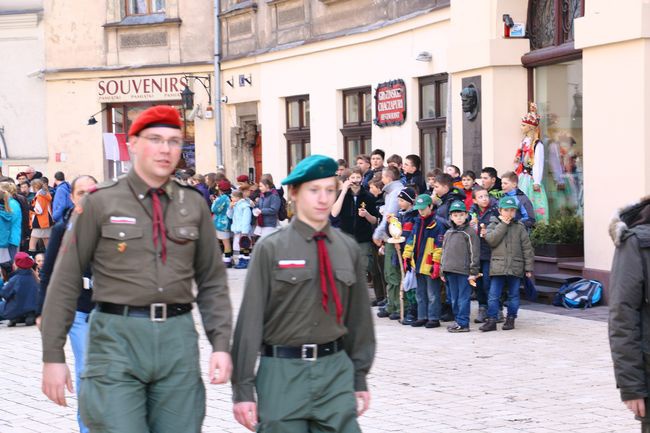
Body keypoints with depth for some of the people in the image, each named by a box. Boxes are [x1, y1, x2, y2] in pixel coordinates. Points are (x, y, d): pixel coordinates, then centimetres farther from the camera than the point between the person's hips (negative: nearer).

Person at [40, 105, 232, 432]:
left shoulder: (194, 205, 9)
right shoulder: (100, 203, 0)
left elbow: (212, 283, 13)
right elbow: (65, 283, 1)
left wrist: (221, 344, 1)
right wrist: (53, 355, -3)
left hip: (178, 336, 3)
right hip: (117, 335, -3)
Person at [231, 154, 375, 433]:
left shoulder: (349, 250, 7)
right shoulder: (270, 249, -5)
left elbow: (358, 315, 13)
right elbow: (250, 319, -5)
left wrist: (359, 378, 14)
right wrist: (243, 389, -7)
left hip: (336, 370, 3)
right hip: (283, 371, -3)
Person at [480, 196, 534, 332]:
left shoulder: (519, 227, 6)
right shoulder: (493, 225, 6)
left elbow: (527, 248, 6)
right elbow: (491, 239, -14)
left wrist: (528, 267, 2)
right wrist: (503, 225, -11)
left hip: (515, 267, 1)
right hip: (497, 267, -1)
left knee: (513, 295, 7)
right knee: (493, 295, -4)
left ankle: (510, 319, 18)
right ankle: (491, 320, 0)